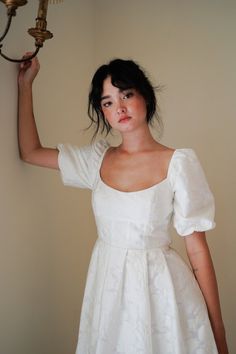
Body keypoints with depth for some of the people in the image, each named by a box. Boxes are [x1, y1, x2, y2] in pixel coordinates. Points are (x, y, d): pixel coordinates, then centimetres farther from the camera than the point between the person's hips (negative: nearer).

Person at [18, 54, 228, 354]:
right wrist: (25, 84, 9)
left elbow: (197, 249, -11)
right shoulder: (98, 159, 2)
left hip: (159, 287, -4)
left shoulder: (179, 162, -12)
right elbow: (30, 152, 8)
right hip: (106, 286, 4)